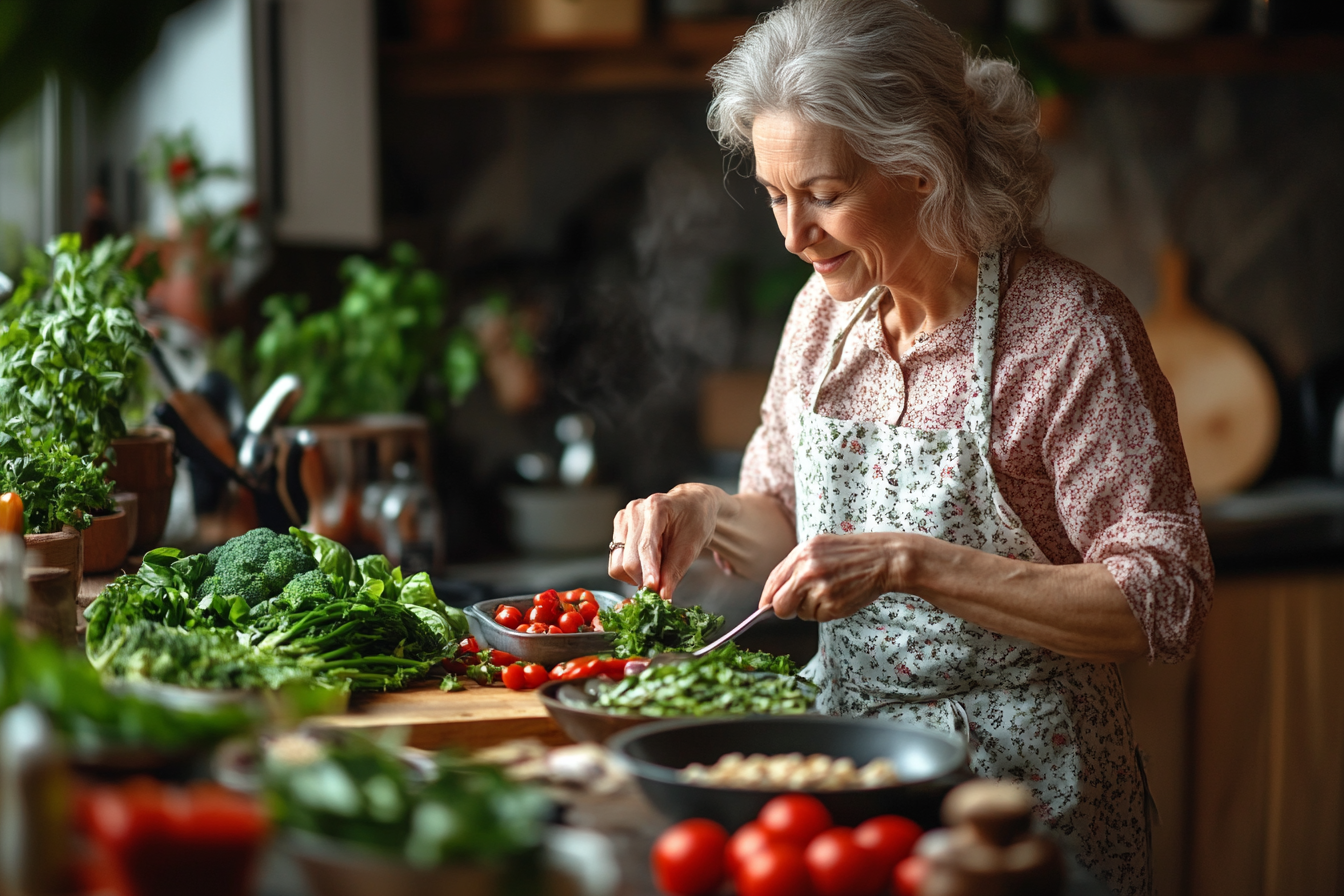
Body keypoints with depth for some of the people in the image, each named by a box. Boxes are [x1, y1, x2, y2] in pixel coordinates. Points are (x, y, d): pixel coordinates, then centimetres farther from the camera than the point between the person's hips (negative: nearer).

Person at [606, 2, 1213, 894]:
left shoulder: (1071, 330, -15)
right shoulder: (828, 310, 5)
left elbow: (1165, 604, -19)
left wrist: (908, 562, -24)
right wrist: (707, 513, -5)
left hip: (1023, 786, -5)